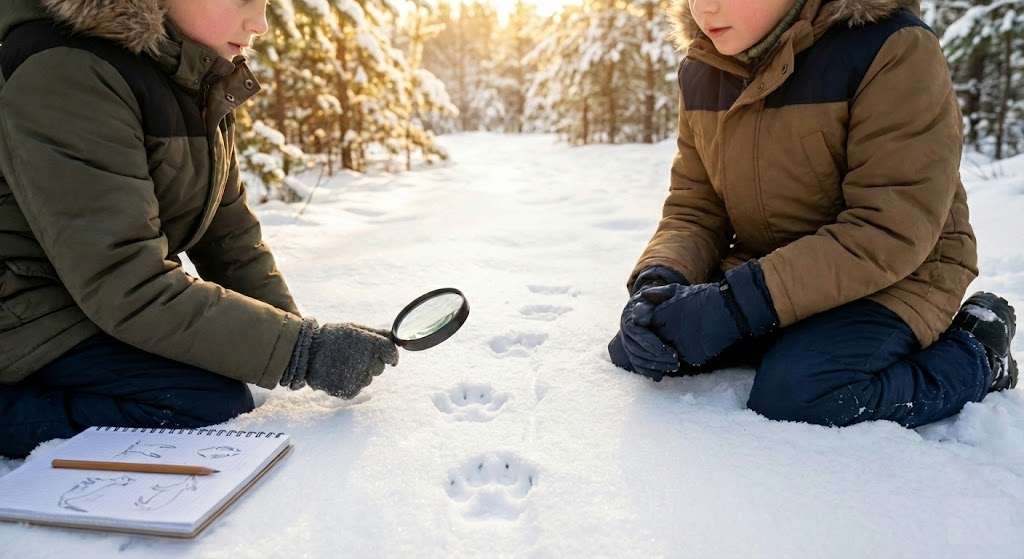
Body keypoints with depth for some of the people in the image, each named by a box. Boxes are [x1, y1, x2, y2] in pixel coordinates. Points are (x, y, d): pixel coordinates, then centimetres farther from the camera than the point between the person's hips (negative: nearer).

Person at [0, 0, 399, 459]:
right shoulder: (65, 77, -25)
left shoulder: (206, 82, 1)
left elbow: (229, 234, 4)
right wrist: (301, 350, -32)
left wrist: (295, 331, -8)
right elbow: (125, 287, -30)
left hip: (110, 298, 9)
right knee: (214, 404, -22)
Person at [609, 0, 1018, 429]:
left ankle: (975, 357, -1)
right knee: (635, 347, -9)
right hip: (757, 276, 6)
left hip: (892, 276, -5)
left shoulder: (893, 47, -19)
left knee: (793, 394, -30)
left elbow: (893, 230, -25)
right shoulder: (700, 75, 0)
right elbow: (693, 211, 0)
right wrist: (657, 281, -22)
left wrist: (738, 302, -33)